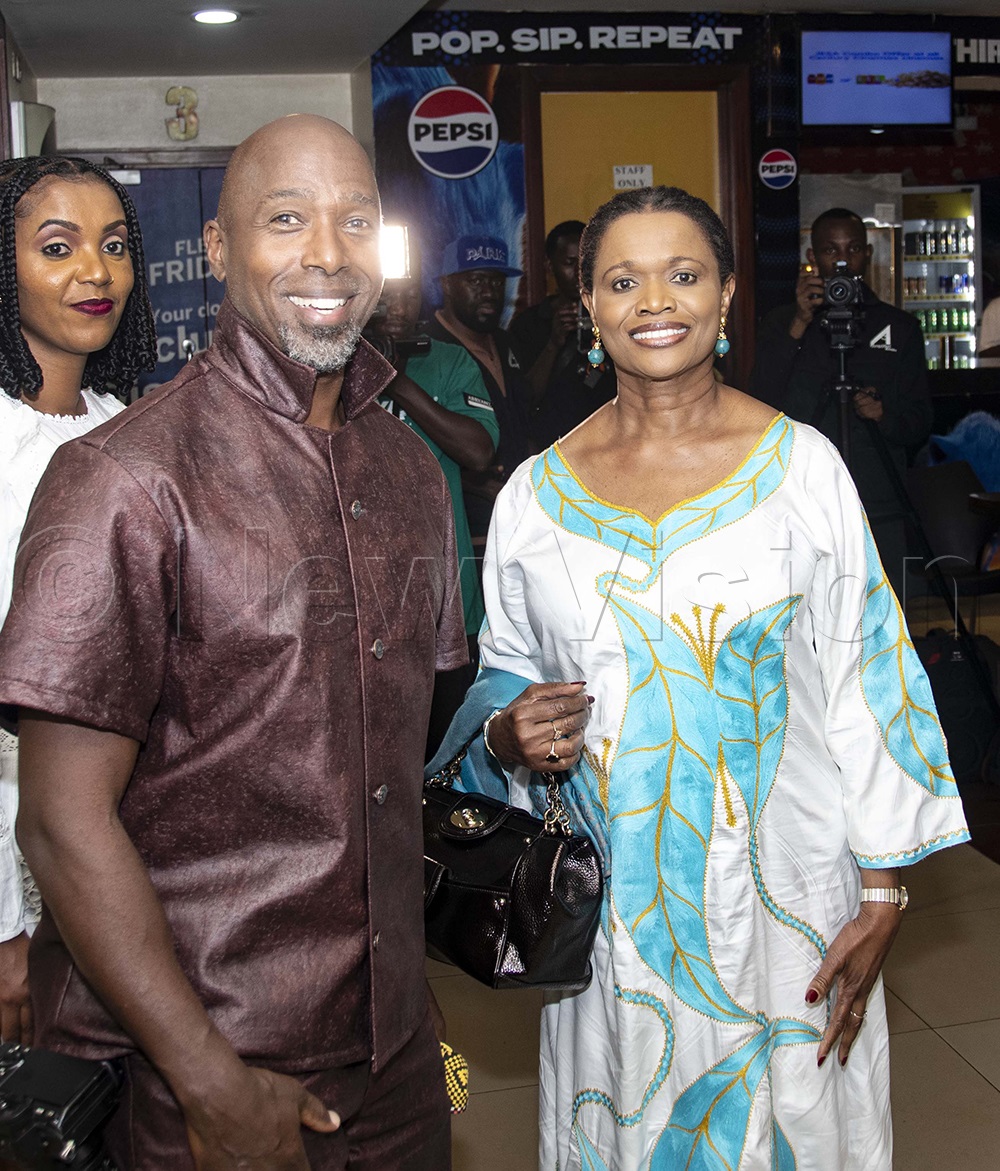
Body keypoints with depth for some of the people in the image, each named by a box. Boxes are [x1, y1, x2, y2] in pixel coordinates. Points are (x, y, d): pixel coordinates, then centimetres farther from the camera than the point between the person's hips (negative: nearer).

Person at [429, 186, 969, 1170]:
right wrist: (509, 736, -12)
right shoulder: (536, 492, 0)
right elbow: (504, 679, 10)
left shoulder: (802, 464, -5)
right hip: (608, 897, 2)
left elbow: (863, 684, -4)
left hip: (780, 892, -1)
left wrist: (882, 896, -5)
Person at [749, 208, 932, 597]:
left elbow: (920, 424, 12)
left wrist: (885, 414, -11)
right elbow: (761, 407, -6)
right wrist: (798, 327, -14)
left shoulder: (899, 327, 13)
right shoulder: (780, 323, 9)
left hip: (879, 512, 1)